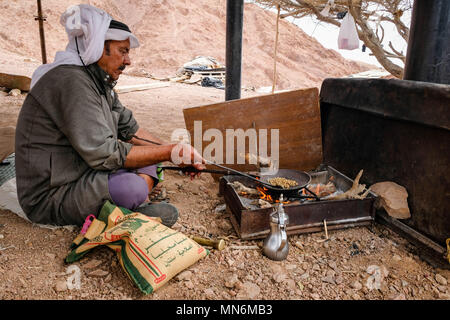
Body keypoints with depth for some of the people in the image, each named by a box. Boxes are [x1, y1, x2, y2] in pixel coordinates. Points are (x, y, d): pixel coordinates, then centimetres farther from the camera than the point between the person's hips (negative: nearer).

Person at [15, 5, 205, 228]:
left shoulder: (100, 83, 8)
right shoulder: (71, 81, -22)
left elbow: (130, 130, 9)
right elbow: (104, 153, -28)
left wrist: (180, 154, 0)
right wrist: (170, 153, -23)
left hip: (85, 172, 10)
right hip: (50, 197, -10)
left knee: (149, 153, 9)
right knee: (133, 188, -34)